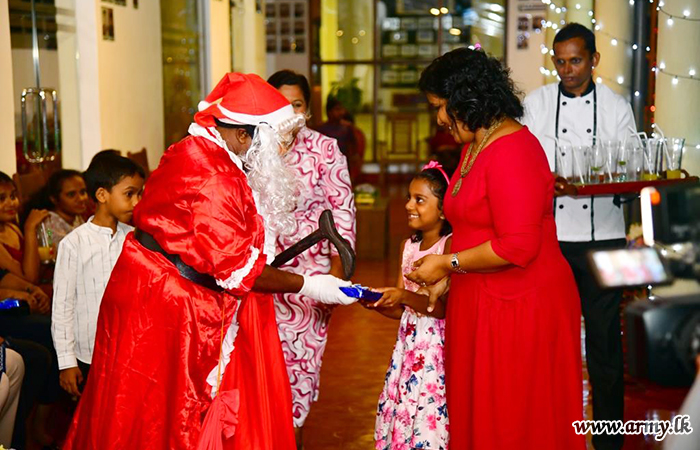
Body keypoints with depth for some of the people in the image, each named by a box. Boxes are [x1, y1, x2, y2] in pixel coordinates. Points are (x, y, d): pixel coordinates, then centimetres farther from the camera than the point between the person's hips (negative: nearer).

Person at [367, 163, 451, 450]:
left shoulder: (451, 245, -11)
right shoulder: (408, 246, 11)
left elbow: (449, 308, -19)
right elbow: (401, 311, 13)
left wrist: (405, 296, -26)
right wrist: (378, 303, -5)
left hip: (439, 348, -7)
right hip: (409, 345, 7)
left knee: (429, 421, -6)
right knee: (397, 414, 9)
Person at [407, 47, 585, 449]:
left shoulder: (512, 152, -19)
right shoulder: (476, 145, 12)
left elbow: (518, 246, -24)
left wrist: (448, 263, -14)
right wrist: (445, 277, 9)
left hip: (519, 309, -9)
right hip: (482, 303, 9)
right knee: (478, 414, 14)